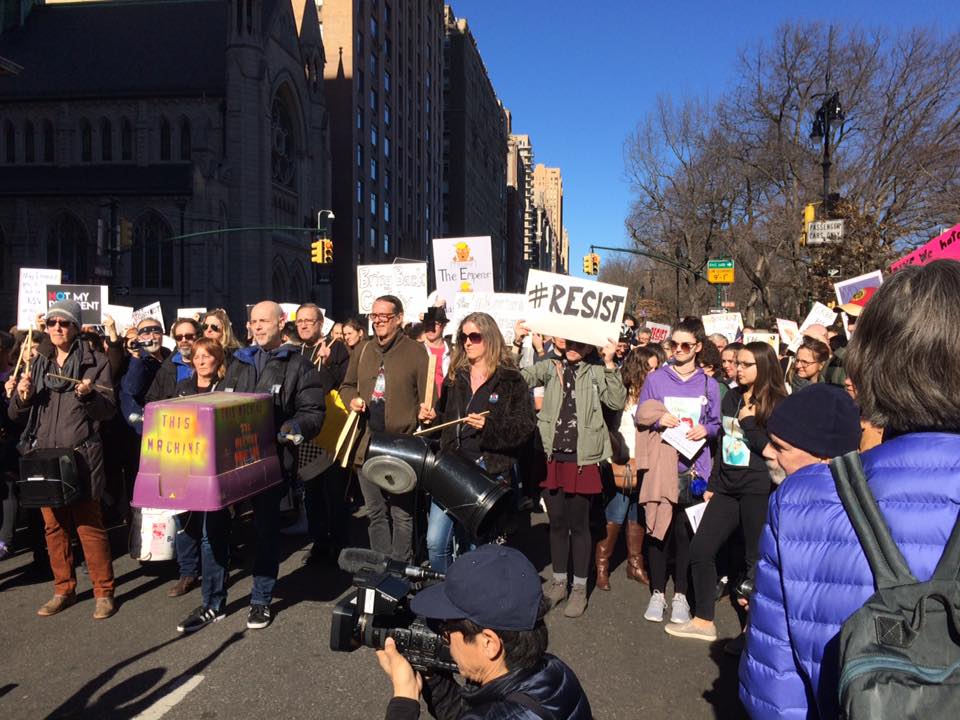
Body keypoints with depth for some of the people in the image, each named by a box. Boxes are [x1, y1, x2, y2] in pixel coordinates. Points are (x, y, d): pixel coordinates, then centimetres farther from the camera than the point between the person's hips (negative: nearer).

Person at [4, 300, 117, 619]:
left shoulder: (95, 361, 1)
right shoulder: (38, 364, 14)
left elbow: (108, 410, -2)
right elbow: (16, 414, 15)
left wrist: (88, 395, -21)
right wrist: (22, 396, -6)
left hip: (81, 456, -5)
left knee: (89, 525, -3)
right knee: (54, 526, 11)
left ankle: (104, 592, 8)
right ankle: (64, 590, 25)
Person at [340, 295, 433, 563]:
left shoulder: (415, 351, -6)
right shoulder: (363, 351, 10)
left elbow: (428, 397, -5)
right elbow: (347, 386, 21)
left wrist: (425, 410, -25)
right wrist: (351, 400, 1)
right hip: (367, 446, 5)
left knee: (402, 515, 6)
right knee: (375, 513, 17)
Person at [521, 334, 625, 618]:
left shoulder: (596, 371, 1)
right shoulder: (550, 366, 6)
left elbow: (618, 402, -11)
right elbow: (520, 378, -8)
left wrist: (610, 363, -15)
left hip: (582, 458, -2)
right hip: (552, 456, 2)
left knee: (579, 524, 7)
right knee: (557, 522, 14)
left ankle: (579, 588, 23)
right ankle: (558, 582, 30)